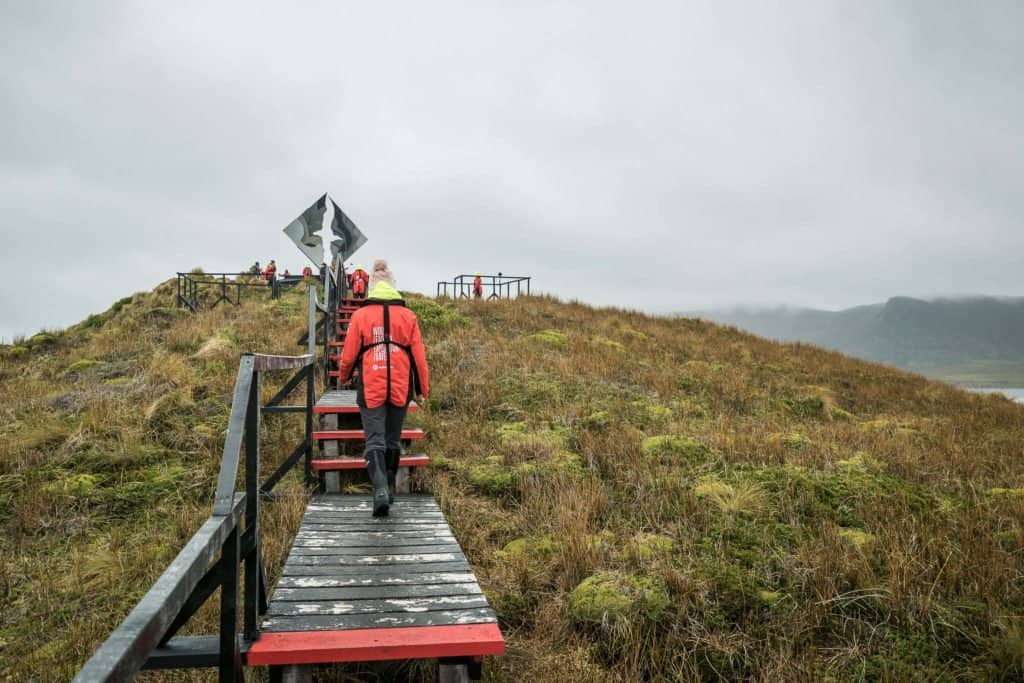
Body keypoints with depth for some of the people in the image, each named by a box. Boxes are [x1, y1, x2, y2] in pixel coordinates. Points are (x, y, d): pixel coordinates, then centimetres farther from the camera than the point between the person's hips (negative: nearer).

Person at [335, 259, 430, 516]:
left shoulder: (361, 315, -2)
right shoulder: (408, 316, 2)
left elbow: (349, 353, 3)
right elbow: (419, 355, 3)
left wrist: (343, 375, 24)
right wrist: (422, 389, 12)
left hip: (371, 388, -2)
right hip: (400, 388, 2)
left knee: (375, 441, 0)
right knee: (393, 441, 16)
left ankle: (380, 489, -19)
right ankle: (389, 489, 27)